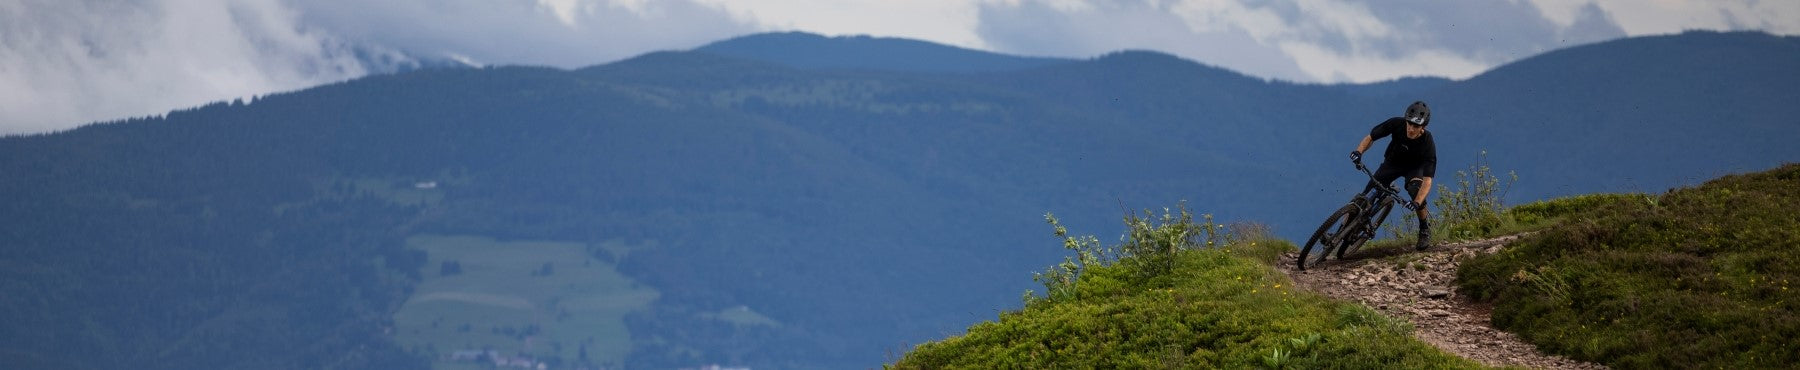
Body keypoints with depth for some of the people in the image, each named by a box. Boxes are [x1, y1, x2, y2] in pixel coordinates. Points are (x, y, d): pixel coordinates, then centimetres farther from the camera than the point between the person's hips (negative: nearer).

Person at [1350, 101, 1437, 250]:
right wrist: (1358, 151, -37)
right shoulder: (1397, 124, -30)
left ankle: (1425, 227, -9)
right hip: (1392, 163, 2)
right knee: (1368, 196, -13)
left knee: (1415, 189, -32)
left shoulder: (1428, 144, -35)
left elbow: (1427, 180, -38)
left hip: (1414, 167, -2)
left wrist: (1417, 203, -53)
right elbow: (1371, 137, -17)